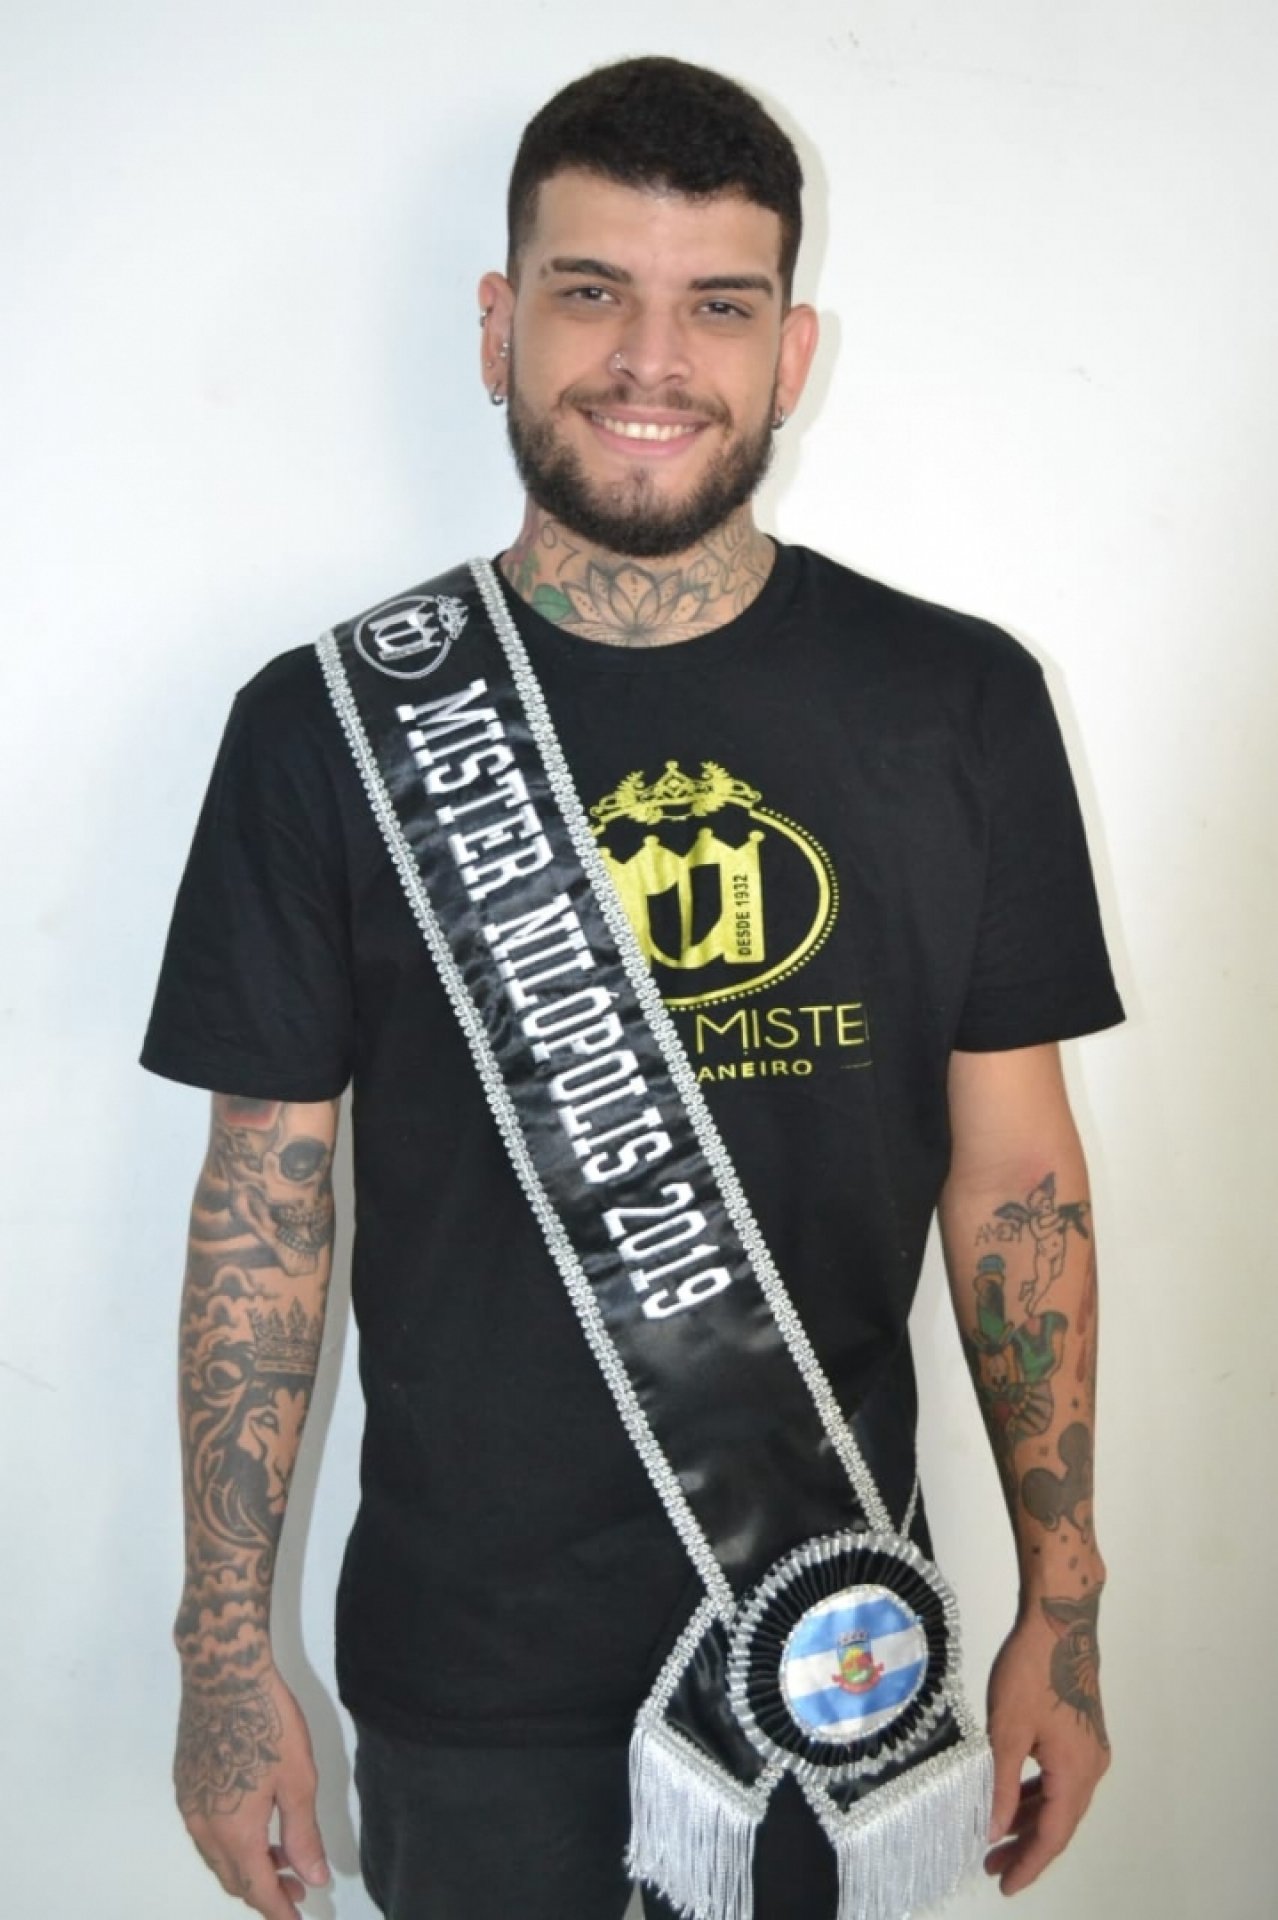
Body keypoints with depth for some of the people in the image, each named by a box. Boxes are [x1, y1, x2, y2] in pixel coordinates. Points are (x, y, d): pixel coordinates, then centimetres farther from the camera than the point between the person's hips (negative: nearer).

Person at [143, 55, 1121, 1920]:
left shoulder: (960, 707, -4)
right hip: (465, 1671, -1)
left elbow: (1017, 1180, 0)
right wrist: (227, 1648, -2)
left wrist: (1063, 1609, 0)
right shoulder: (328, 725, -7)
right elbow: (264, 1208, -3)